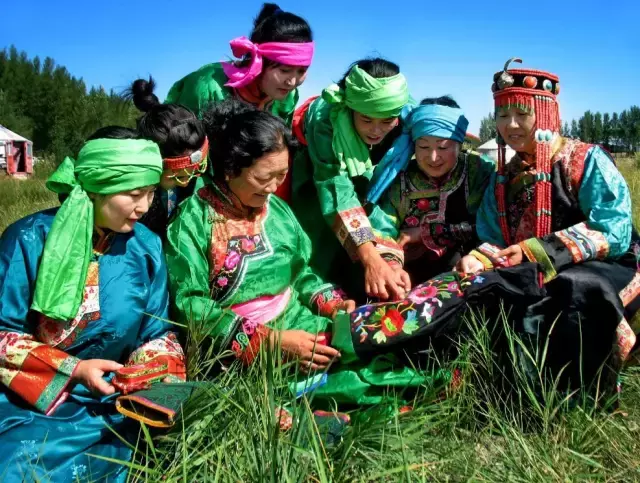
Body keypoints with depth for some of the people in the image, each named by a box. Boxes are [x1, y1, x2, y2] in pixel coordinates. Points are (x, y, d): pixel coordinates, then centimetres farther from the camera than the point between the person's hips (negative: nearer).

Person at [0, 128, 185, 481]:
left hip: (109, 405, 2)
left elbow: (156, 332, 7)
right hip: (31, 399, -2)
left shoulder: (146, 247, 0)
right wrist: (74, 369, -17)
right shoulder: (30, 239, -10)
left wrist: (167, 382, -12)